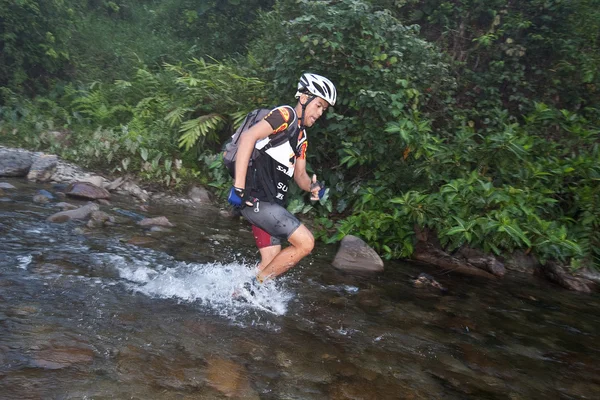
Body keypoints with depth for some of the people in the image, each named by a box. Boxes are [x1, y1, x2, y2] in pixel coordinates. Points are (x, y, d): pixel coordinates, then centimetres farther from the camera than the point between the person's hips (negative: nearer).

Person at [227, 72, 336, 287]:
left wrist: (313, 187, -6)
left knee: (271, 263, 9)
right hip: (256, 198, -9)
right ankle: (252, 288, 0)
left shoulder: (302, 137, 20)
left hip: (271, 202, 10)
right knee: (305, 242, -13)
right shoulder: (286, 115, -9)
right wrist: (239, 186, -27)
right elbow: (248, 137, -22)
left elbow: (300, 174, 18)